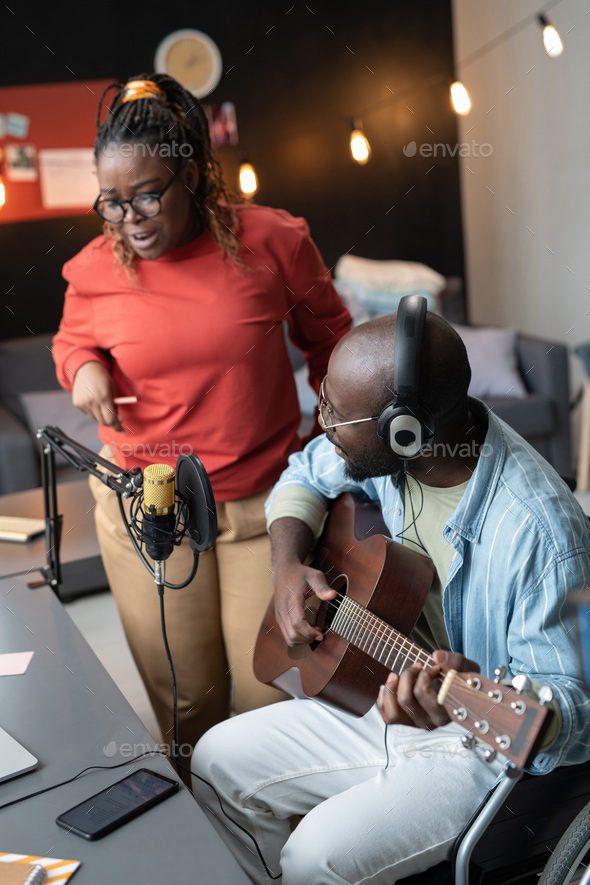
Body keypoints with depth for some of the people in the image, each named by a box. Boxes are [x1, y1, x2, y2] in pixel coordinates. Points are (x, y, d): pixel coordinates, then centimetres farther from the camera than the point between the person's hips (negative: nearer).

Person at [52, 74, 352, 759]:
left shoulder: (271, 239, -4)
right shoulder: (96, 268, -1)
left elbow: (326, 335, 11)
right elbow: (71, 338, 21)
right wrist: (83, 367, -3)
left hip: (266, 500, -1)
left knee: (272, 693, 2)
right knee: (186, 700, 6)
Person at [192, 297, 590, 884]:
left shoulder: (539, 530, -32)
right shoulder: (391, 446, -10)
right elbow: (305, 477, 11)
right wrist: (287, 566, -8)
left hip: (483, 743, -7)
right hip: (386, 694, 7)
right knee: (217, 761, 5)